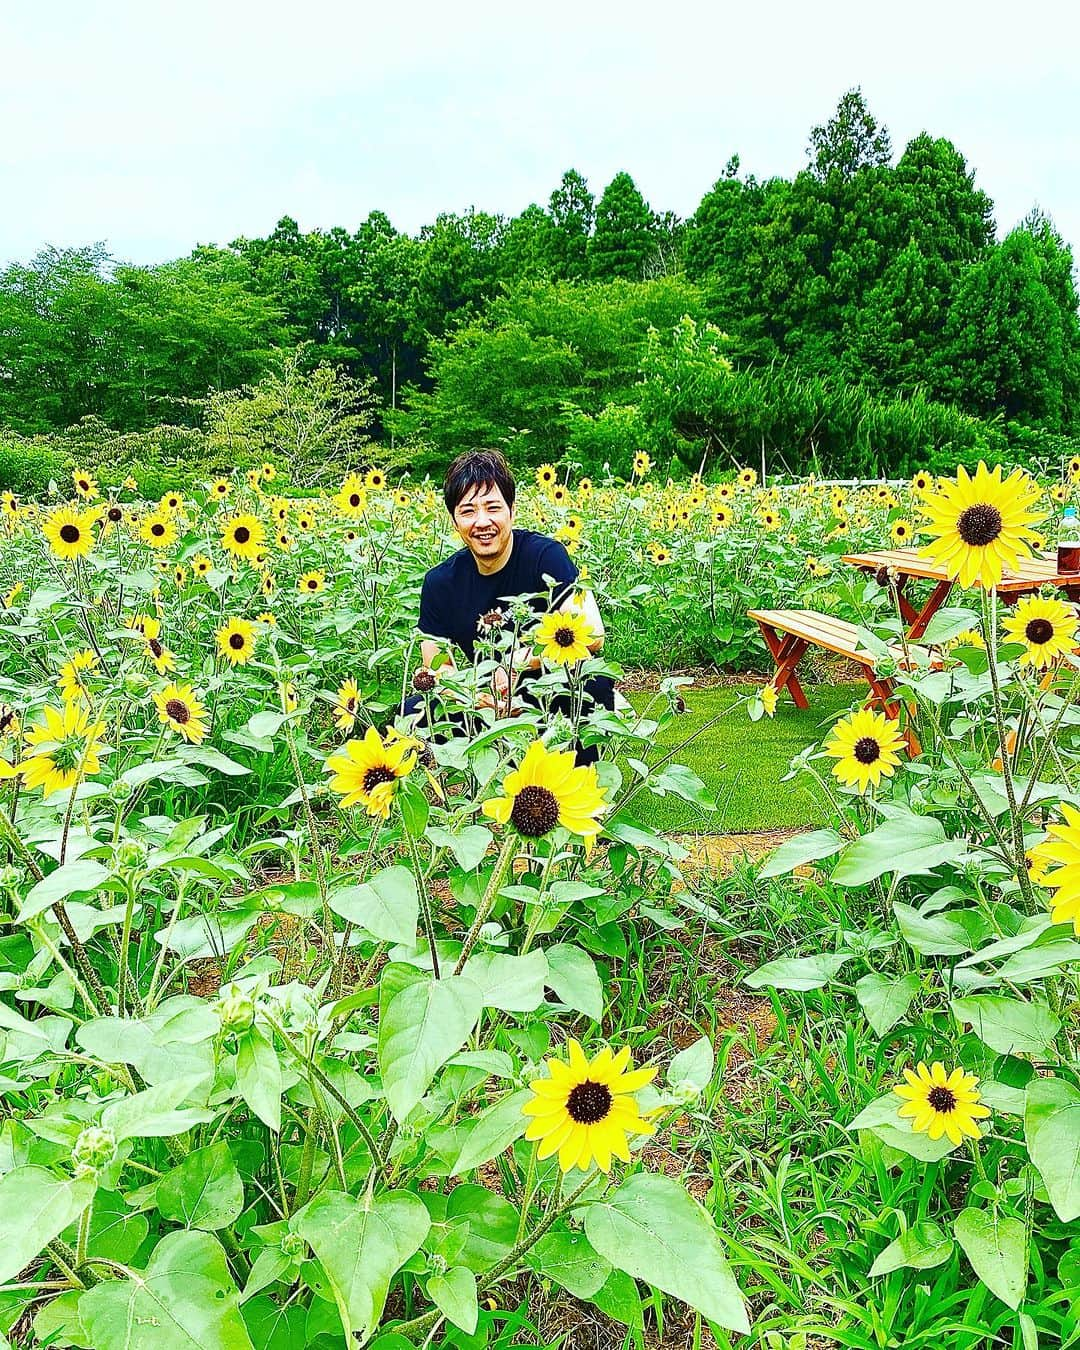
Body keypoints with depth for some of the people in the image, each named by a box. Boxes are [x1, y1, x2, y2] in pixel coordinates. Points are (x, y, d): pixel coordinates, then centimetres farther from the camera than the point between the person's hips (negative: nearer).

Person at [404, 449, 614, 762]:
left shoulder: (545, 555, -14)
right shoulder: (440, 582, -4)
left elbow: (592, 634, -23)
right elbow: (438, 667, -1)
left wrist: (515, 663, -27)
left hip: (557, 694, -3)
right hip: (489, 707, 3)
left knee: (595, 682, -34)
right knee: (413, 712, -19)